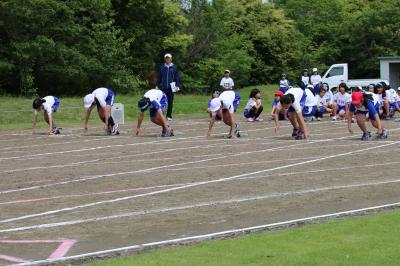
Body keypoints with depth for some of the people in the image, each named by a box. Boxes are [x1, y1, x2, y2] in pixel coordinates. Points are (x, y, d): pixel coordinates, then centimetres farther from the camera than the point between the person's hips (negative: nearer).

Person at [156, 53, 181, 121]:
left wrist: (177, 86, -3)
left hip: (171, 87, 0)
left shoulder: (174, 67, 4)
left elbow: (177, 77, 5)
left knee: (170, 102, 4)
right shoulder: (162, 67, 7)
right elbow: (159, 77, 11)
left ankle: (169, 116, 11)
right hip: (163, 87, 0)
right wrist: (157, 85, 6)